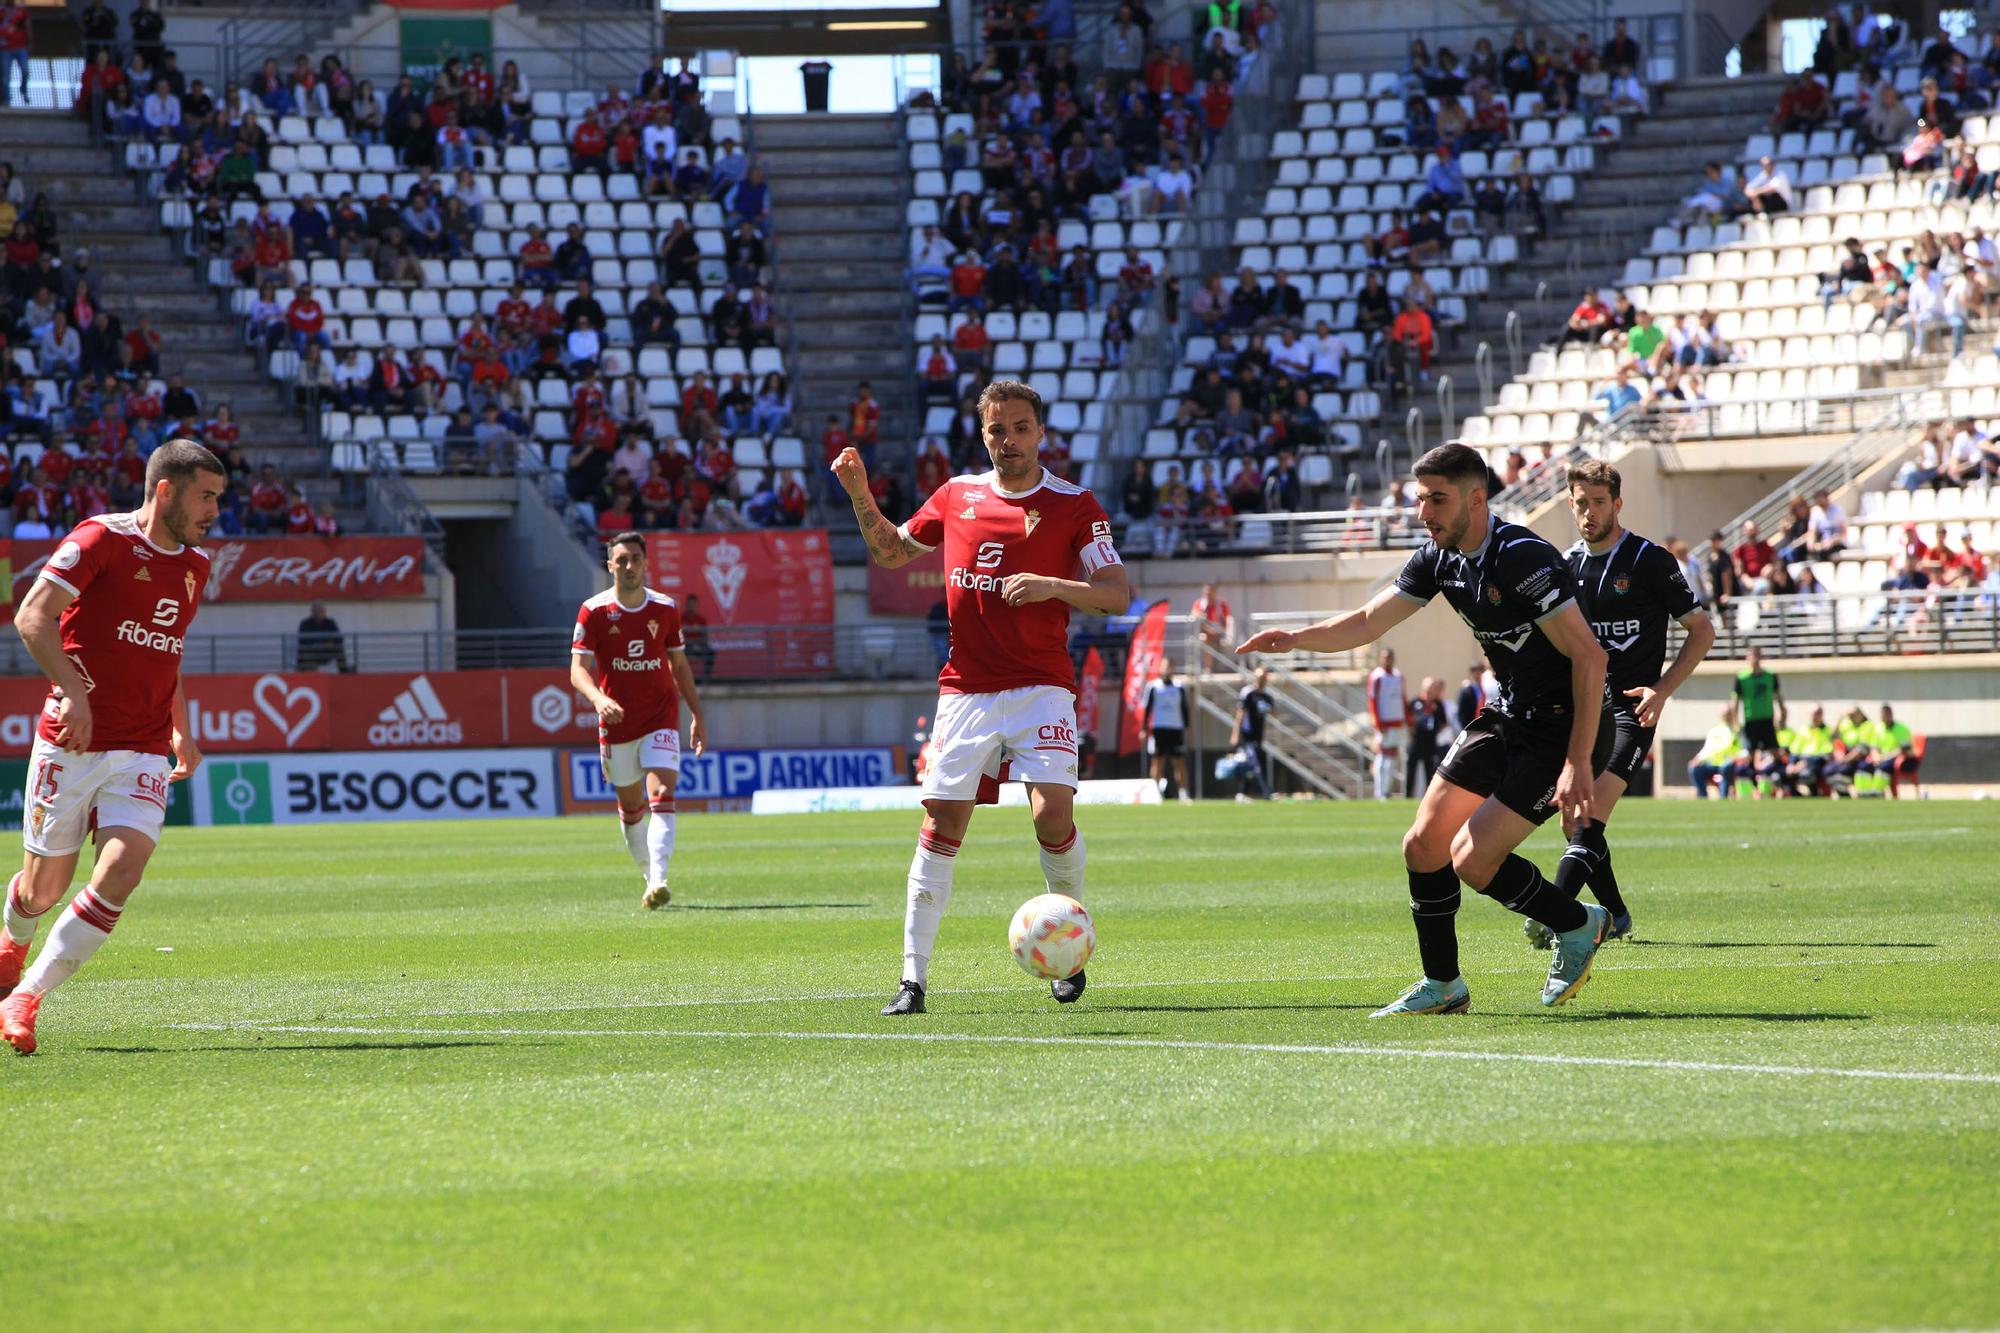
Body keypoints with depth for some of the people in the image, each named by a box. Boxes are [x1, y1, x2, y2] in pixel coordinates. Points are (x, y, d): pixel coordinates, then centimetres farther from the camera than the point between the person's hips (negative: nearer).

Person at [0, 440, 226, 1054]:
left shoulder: (194, 566, 15)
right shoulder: (102, 539, -7)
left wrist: (181, 730, 24)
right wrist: (72, 691, -26)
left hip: (144, 753, 4)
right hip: (70, 743, -4)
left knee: (121, 873, -19)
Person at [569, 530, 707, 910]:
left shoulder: (666, 609, 1)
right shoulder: (594, 611, -6)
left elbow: (679, 664, 13)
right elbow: (579, 669, -11)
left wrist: (697, 716, 14)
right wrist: (598, 698, -32)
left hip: (661, 718, 0)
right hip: (616, 722, 0)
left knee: (662, 795, -18)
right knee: (630, 806, 10)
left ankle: (658, 881, -27)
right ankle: (649, 874, 30)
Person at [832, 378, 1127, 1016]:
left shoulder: (1074, 505, -1)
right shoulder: (956, 496, 10)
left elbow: (1116, 593, -4)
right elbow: (892, 550, 24)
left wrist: (1051, 585, -19)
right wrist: (860, 497, 9)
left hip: (1041, 688, -3)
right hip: (965, 692, 3)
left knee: (1053, 814, -18)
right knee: (941, 824, -5)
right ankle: (913, 977, -2)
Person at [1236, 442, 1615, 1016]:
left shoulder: (1521, 559, -25)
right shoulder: (1441, 557, 2)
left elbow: (1589, 655, -26)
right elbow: (1366, 623, 9)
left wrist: (1578, 764, -30)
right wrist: (1295, 638, -11)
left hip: (1564, 727, -9)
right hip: (1508, 714, 9)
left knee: (1472, 859, -14)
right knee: (1423, 846, 5)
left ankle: (1578, 926, 10)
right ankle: (1442, 986, 20)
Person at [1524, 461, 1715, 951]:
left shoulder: (1651, 561, -5)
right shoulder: (1566, 565, 11)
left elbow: (1702, 630, -1)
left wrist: (1662, 690, -11)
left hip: (1630, 708, -6)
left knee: (1592, 813, -20)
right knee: (1575, 814, 2)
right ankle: (1615, 916, 20)